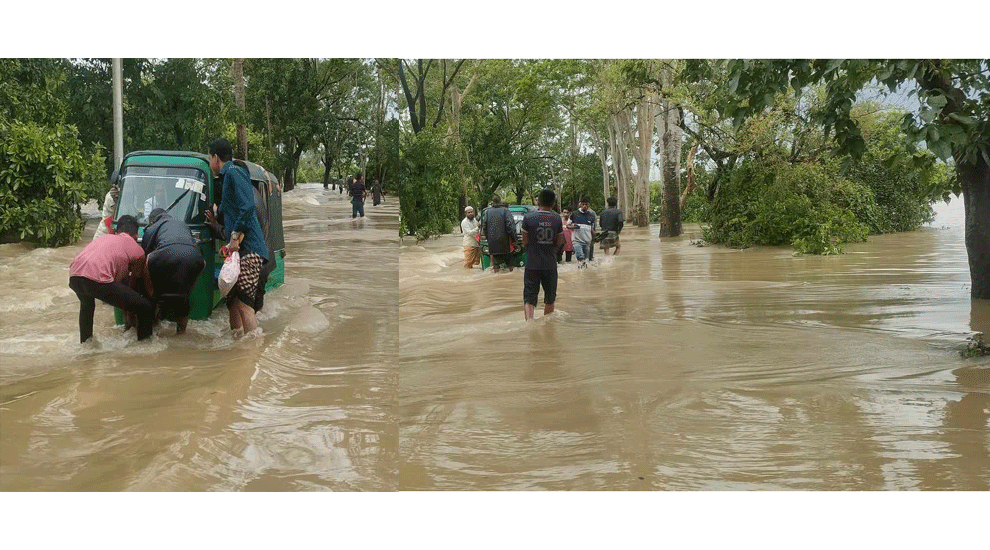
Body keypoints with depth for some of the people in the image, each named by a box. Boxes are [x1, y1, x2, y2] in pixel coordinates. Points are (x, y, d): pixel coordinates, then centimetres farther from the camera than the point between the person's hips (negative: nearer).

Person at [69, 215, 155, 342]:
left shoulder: (104, 238, 36)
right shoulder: (137, 250, 18)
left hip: (74, 275, 8)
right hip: (97, 280, -7)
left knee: (86, 303, 44)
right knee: (146, 309, 2)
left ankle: (85, 342, 51)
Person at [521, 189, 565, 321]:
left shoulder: (528, 218, -8)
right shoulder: (557, 219, -2)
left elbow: (525, 242, -4)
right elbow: (559, 242, 4)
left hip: (532, 264, -2)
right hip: (550, 264, 2)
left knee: (529, 299, 0)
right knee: (549, 300, 16)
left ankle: (529, 320, -22)